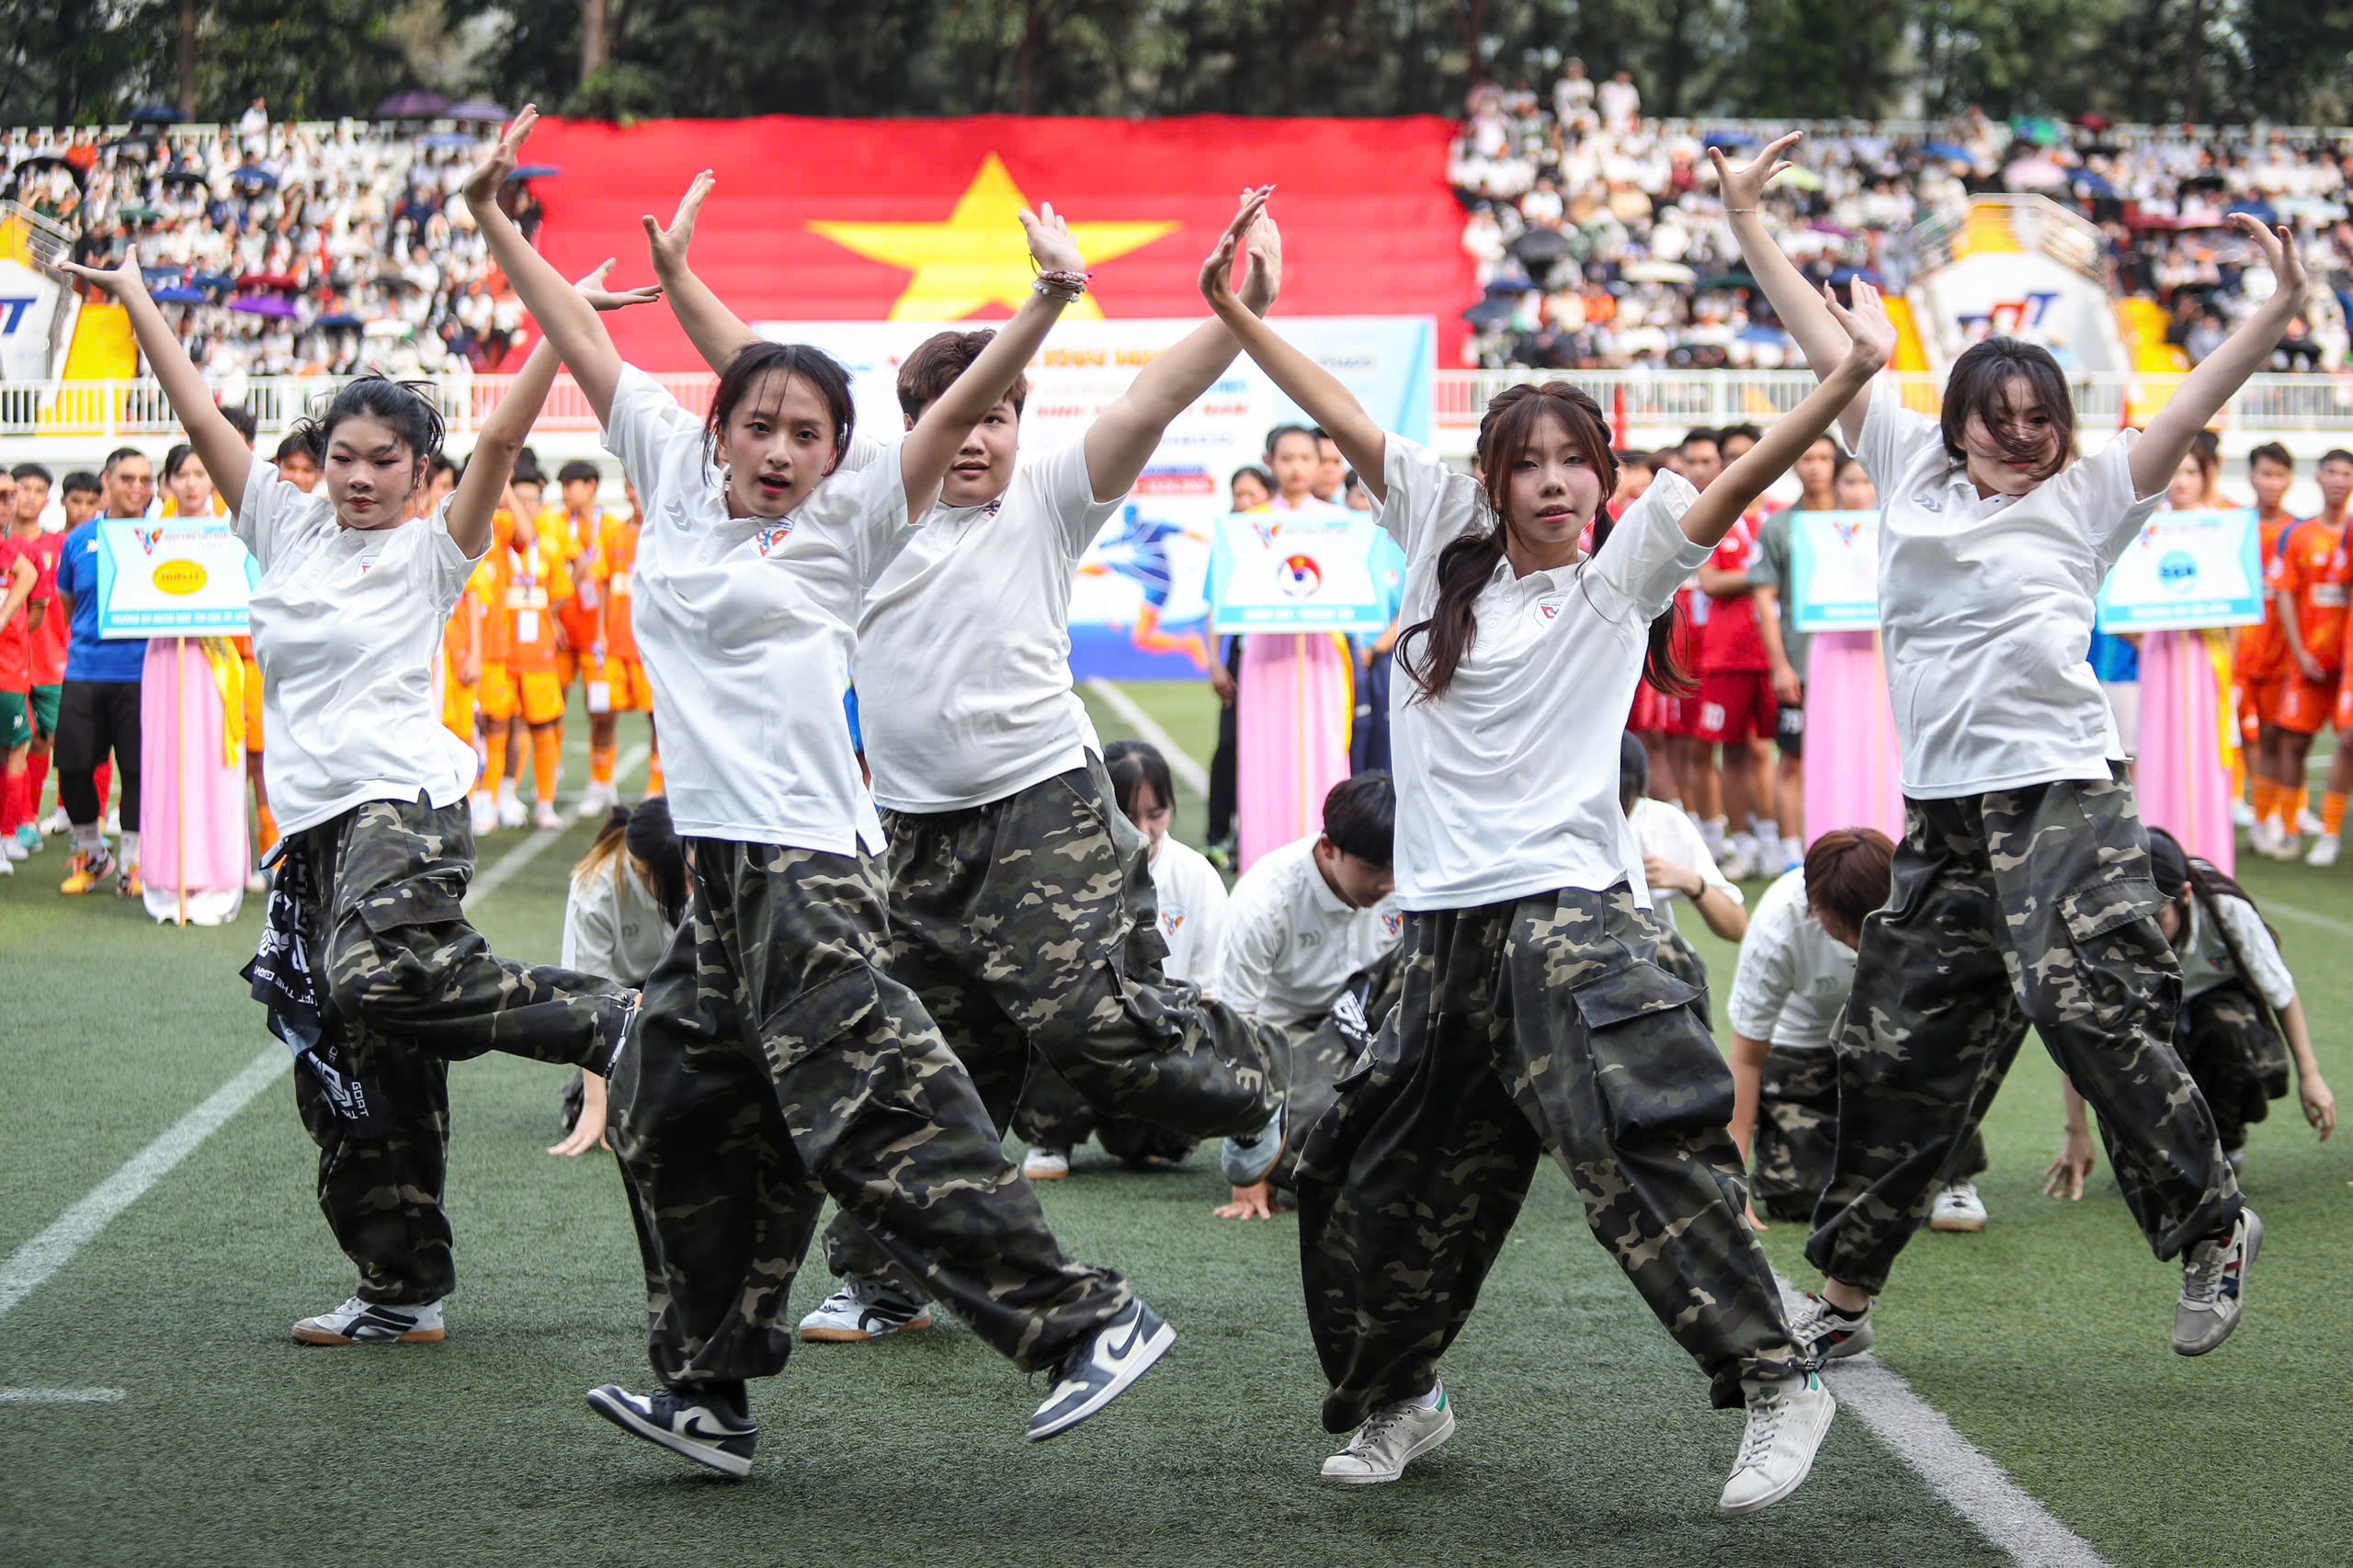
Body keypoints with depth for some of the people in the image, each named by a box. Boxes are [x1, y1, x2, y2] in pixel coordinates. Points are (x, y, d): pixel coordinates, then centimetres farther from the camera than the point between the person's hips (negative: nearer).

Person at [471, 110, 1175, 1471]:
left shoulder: (845, 525, 0)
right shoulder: (679, 480, 14)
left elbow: (960, 409, -10)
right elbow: (587, 347, 19)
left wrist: (1048, 303, -23)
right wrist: (495, 224, 20)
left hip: (810, 870, -7)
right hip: (724, 871, 7)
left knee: (880, 1119, -15)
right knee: (676, 1119, 11)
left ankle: (1088, 1319, -14)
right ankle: (711, 1393, 21)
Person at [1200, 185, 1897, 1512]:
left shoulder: (1620, 574, 2)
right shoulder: (1448, 537, 12)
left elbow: (1739, 482, -11)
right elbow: (1344, 417, 11)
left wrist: (1850, 376, -24)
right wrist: (1234, 313, 5)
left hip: (1569, 912, -5)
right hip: (1446, 928, 5)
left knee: (1646, 1149, -20)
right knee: (1385, 1186, 13)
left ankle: (1778, 1386, -17)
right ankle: (1396, 1402, 33)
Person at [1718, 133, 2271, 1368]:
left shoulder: (2086, 498, 4)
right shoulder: (1911, 470, 12)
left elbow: (2195, 403, -6)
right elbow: (1827, 345, 14)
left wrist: (2278, 310, -19)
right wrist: (1746, 222, 14)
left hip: (2065, 801, -4)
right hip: (1943, 816, 4)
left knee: (2089, 1009, -20)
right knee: (1895, 1049, 6)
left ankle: (2213, 1229, -3)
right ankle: (1843, 1295, 17)